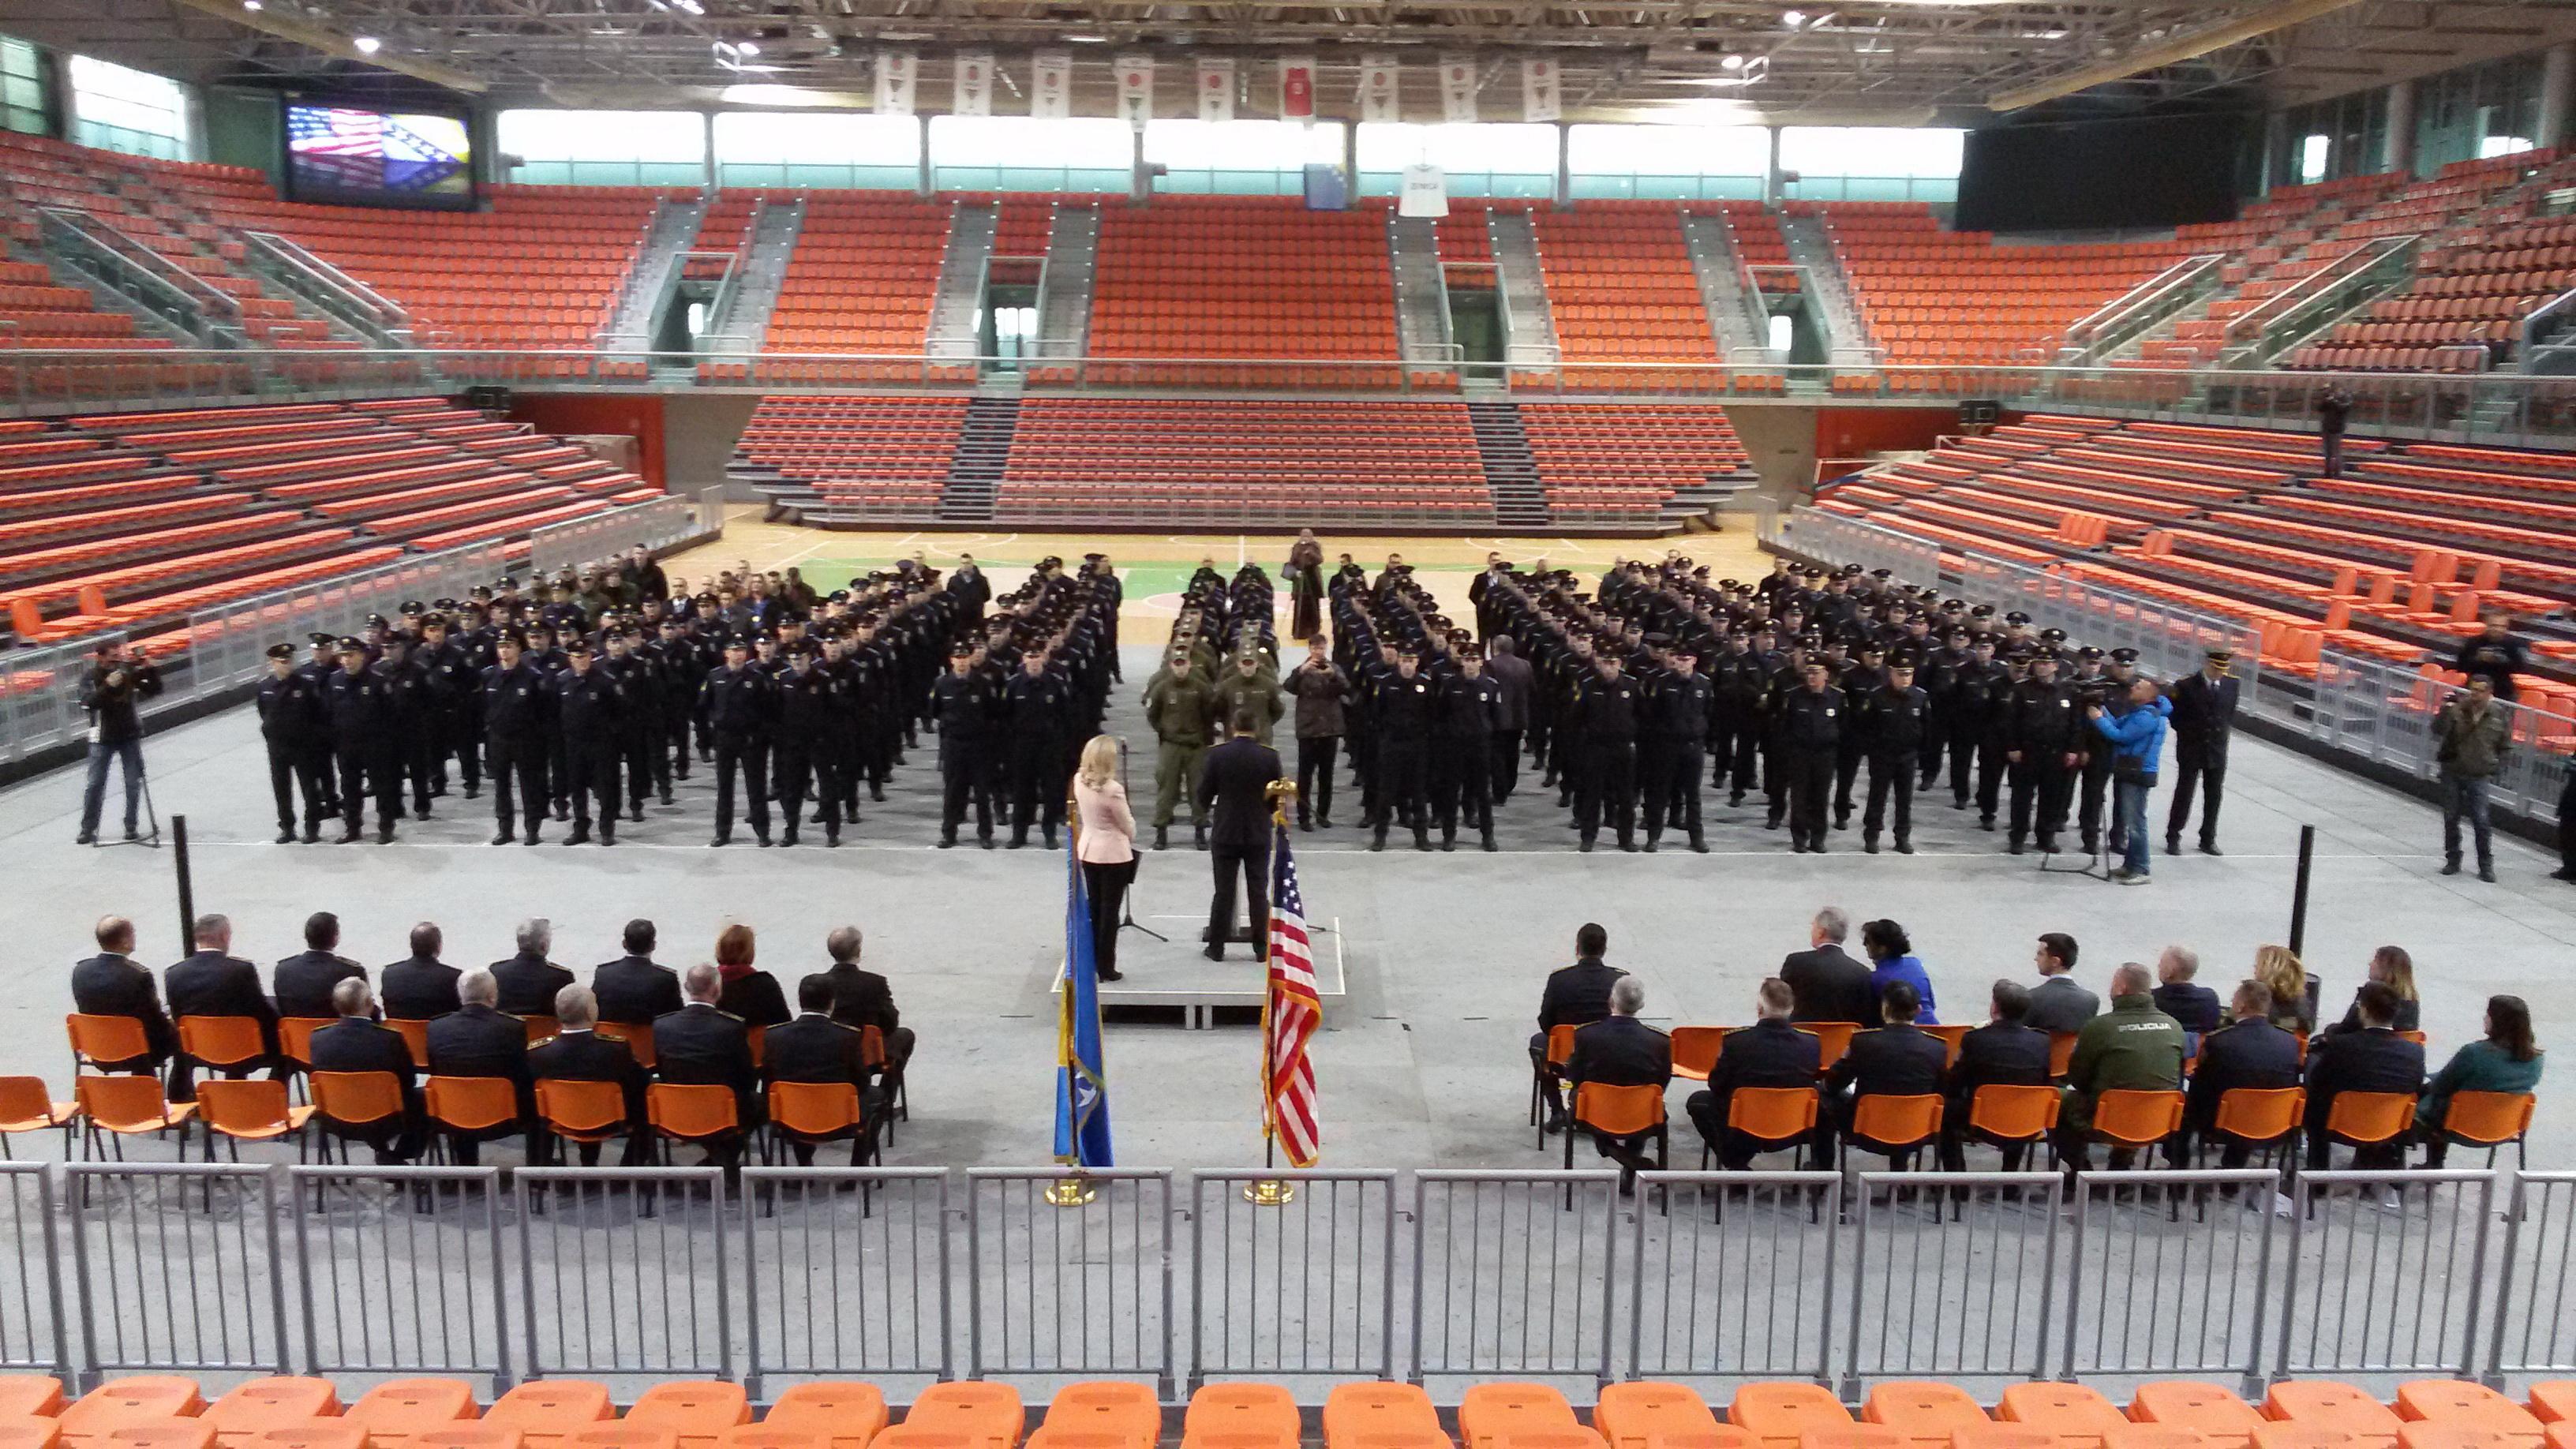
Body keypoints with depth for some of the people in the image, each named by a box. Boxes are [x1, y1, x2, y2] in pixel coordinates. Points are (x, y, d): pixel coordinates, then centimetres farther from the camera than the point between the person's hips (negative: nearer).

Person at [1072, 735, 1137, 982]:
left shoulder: (1079, 780, -4)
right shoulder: (1112, 789, -24)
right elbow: (1128, 826, -11)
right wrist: (1130, 839, 10)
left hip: (1088, 850, 6)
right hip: (1114, 854, -6)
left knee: (1094, 909, 17)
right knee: (1109, 912, 4)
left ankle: (1092, 963, 25)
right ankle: (1106, 968, 9)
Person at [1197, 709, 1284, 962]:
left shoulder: (1217, 754, -9)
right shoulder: (1270, 756, -6)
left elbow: (1203, 795, -4)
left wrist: (1204, 807, 18)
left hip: (1225, 834, -1)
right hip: (1259, 834, 1)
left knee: (1223, 893, 7)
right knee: (1258, 893, 7)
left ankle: (1216, 947, 12)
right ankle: (1262, 948, 11)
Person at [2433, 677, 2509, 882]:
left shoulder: (2498, 715, -2)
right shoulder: (2457, 710, -8)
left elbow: (2503, 745, 11)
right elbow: (2438, 730, -21)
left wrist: (2493, 765, 4)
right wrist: (2446, 710, -33)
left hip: (2478, 776, 0)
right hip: (2452, 772, 0)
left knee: (2481, 821, -5)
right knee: (2451, 819, 8)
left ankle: (2486, 865, 7)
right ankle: (2452, 860, 22)